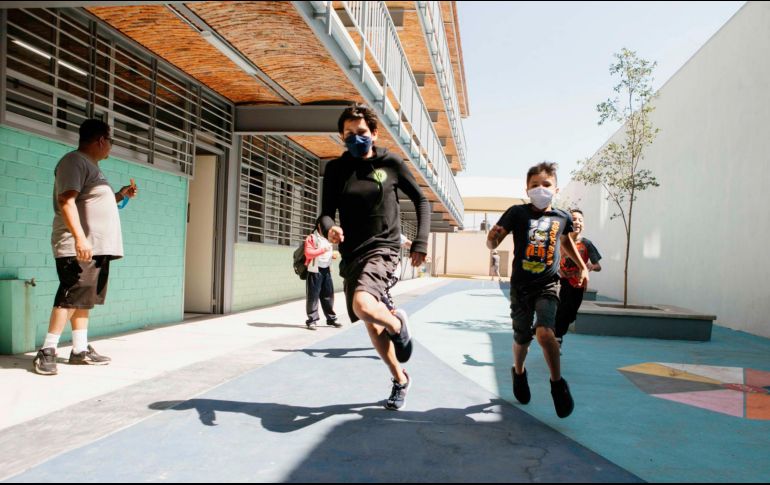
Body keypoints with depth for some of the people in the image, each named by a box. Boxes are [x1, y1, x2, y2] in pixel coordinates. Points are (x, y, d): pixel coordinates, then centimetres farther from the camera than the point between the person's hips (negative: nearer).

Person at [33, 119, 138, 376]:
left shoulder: (90, 165, 21)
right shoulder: (74, 161, -9)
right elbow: (66, 201, -20)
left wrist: (120, 196, 21)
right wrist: (80, 237, -29)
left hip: (97, 246, 10)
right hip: (78, 247, -10)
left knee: (84, 299, 10)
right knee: (70, 297, -11)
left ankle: (80, 350, 15)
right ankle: (46, 352, -8)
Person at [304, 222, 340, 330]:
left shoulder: (327, 239, 18)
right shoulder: (311, 238, -6)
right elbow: (308, 253, -17)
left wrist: (332, 255, 9)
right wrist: (322, 250, -21)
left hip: (326, 271, 7)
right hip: (315, 271, -7)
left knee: (329, 295, 9)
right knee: (313, 296, -4)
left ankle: (331, 319, 18)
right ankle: (312, 320, 2)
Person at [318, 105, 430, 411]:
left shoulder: (391, 163, -1)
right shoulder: (336, 169, 5)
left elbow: (421, 202, 7)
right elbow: (326, 212, 0)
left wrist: (420, 243, -3)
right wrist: (329, 228, -24)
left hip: (382, 249, -4)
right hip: (351, 255, 5)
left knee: (362, 305, -33)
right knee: (372, 326, 12)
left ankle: (398, 323, 1)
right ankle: (400, 379, 33)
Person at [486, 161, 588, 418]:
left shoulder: (562, 217, 2)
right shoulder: (517, 213, -5)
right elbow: (492, 244, -8)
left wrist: (582, 266, 22)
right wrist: (493, 237, -31)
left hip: (548, 285, 0)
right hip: (521, 285, 0)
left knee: (544, 332, -22)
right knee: (522, 338, 11)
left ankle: (557, 382, 0)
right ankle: (518, 372, 43)